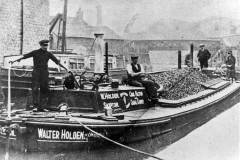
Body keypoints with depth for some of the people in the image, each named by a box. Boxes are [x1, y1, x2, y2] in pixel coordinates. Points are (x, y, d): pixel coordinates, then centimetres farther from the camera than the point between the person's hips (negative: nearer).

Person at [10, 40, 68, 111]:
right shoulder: (35, 52, 1)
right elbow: (25, 56, -3)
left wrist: (64, 68, 13)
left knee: (44, 90, 0)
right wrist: (14, 61, -7)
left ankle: (42, 107, 3)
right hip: (36, 72, -3)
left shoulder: (48, 54, 8)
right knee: (35, 89, -10)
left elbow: (57, 61, 12)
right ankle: (35, 106, -8)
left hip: (45, 73, 3)